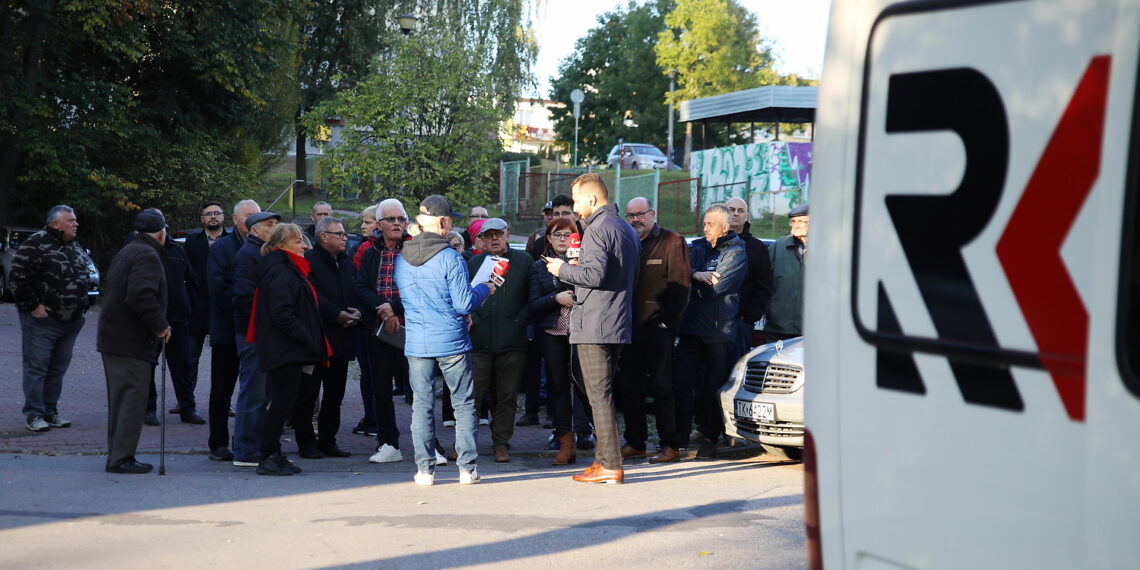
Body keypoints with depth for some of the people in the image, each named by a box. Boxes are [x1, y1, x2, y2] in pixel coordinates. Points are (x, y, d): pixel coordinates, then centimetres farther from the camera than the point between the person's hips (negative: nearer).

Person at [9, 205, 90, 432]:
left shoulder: (76, 248, 13)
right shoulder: (36, 244, -12)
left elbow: (83, 279, 26)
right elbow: (17, 277, -14)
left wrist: (81, 307, 15)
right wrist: (32, 306, -15)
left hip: (71, 321, 8)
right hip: (42, 319, -7)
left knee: (58, 368, 12)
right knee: (36, 366, -3)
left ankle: (50, 411, 20)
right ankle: (33, 414, 2)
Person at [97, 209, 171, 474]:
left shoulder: (126, 252, 18)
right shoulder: (147, 256, -15)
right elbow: (141, 295, -28)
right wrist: (160, 326, -18)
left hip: (112, 337, 10)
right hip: (131, 342, -10)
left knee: (119, 399, 15)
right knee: (132, 398, -6)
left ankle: (116, 456, 19)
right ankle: (121, 458, -6)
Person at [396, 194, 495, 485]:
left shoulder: (401, 259, 5)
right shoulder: (450, 257, -11)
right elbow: (464, 304, -12)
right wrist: (483, 289, 6)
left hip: (417, 343, 4)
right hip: (452, 342, -4)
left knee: (422, 406, 8)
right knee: (464, 405, 6)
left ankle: (425, 469, 7)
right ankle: (467, 468, 6)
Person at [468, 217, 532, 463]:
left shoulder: (524, 261, 9)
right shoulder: (474, 263, 12)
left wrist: (520, 321, -3)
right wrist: (472, 320, -2)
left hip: (512, 340, 0)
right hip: (479, 339, 0)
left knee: (507, 396, 4)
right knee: (473, 393, -2)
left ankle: (501, 443, 13)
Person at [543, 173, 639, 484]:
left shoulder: (598, 229, -12)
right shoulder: (627, 230, 18)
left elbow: (594, 274, -24)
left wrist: (563, 269, -7)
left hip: (594, 325, -9)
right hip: (619, 325, 10)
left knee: (599, 395, -7)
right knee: (604, 394, 14)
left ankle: (610, 465, -8)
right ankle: (604, 457, 17)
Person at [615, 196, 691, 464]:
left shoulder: (672, 242, -1)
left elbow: (679, 284, -7)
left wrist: (668, 320, -14)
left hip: (658, 328, -6)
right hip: (631, 328, 6)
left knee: (661, 387, -5)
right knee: (629, 387, 7)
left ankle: (670, 446, 0)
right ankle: (635, 442, 16)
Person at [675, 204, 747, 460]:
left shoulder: (736, 252, -1)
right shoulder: (697, 247, 16)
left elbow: (716, 287, -13)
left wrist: (691, 282, -2)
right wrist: (697, 275, -15)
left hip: (719, 331, -4)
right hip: (691, 327, 5)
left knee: (711, 388, 0)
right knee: (681, 383, -2)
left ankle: (709, 438, 9)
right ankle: (678, 436, 1)